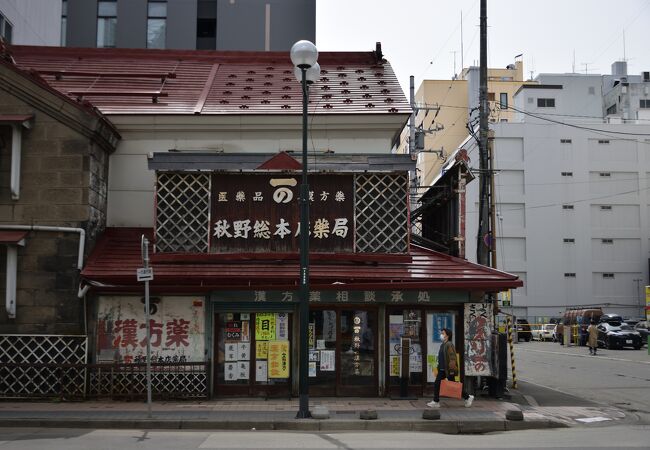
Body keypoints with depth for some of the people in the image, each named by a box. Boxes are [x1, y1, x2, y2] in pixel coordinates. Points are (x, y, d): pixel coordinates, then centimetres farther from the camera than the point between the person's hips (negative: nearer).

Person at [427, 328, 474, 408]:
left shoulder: (449, 345, -16)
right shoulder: (442, 345, 13)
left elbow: (452, 357, -21)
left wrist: (452, 369, -24)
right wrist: (439, 367, 21)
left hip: (448, 370, -9)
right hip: (442, 370, 9)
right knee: (436, 385, 3)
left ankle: (468, 398, 17)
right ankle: (436, 402, 7)